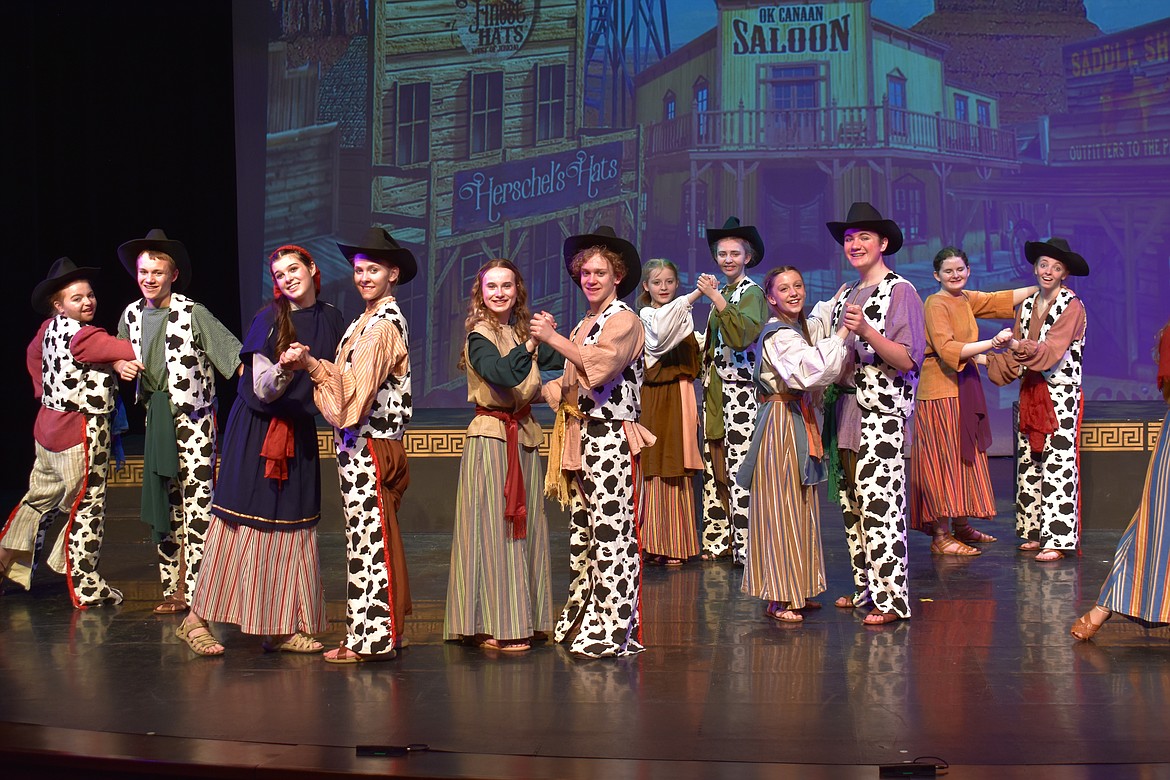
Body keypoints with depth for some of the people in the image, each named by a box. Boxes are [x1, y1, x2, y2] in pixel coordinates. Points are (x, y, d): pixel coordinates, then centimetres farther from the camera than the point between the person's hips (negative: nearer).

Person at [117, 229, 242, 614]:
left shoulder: (192, 314, -10)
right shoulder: (131, 316, 8)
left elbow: (232, 352, -13)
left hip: (193, 416, -6)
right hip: (156, 418, 6)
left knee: (197, 503, -9)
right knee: (163, 506, 10)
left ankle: (196, 591, -7)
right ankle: (172, 589, 18)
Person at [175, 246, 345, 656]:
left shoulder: (330, 319, 7)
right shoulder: (270, 318, -6)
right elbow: (262, 388, -13)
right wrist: (283, 371, -31)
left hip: (298, 432, 5)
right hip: (256, 429, -5)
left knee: (293, 526, 3)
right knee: (241, 522, -6)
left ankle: (283, 628, 7)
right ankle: (197, 619, 2)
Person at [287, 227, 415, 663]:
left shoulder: (384, 326, -13)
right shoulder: (368, 322, 16)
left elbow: (354, 390, -19)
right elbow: (349, 381, 9)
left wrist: (311, 364, -15)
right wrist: (310, 364, -4)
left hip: (368, 446, -10)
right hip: (358, 445, 10)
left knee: (369, 538, -6)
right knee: (372, 538, 13)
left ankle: (371, 638, -1)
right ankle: (383, 632, 20)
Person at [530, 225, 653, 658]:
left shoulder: (625, 320, -4)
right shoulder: (584, 325, 20)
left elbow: (599, 364, -21)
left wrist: (553, 338, -20)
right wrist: (550, 389, 9)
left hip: (611, 439, -8)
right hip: (581, 437, 8)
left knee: (611, 532, -8)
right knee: (581, 532, 10)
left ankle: (611, 630, -5)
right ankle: (582, 621, 17)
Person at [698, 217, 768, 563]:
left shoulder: (752, 293, -5)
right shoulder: (722, 292, 18)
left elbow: (742, 335, -23)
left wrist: (715, 297, -25)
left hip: (741, 387, -8)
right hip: (716, 388, 8)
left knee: (740, 469, -10)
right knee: (715, 467, 8)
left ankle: (746, 546, -7)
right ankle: (719, 540, 15)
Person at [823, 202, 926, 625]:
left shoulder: (900, 291, -5)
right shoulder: (845, 295, 17)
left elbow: (908, 360, -13)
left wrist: (866, 331, -24)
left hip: (881, 413, -8)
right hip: (846, 410, 8)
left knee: (880, 504, -10)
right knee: (852, 504, 9)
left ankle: (891, 599, -6)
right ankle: (865, 587, 19)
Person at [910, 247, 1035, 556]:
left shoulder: (967, 299, 11)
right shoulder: (936, 304, -13)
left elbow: (1004, 299, 21)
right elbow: (947, 350, -24)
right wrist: (991, 343, -29)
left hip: (964, 389, 9)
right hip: (941, 391, -9)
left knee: (965, 457, 13)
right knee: (944, 460, -6)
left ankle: (961, 527, 24)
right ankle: (940, 538, -1)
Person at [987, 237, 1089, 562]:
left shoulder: (1072, 306, -6)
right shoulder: (1027, 307, 13)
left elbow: (1052, 351, -18)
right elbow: (1014, 354, 12)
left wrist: (1023, 348, -31)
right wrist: (989, 360, -1)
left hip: (1060, 395, -6)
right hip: (1030, 393, 6)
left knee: (1057, 464, -9)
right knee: (1028, 462, 6)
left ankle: (1057, 539, -8)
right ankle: (1034, 531, 13)